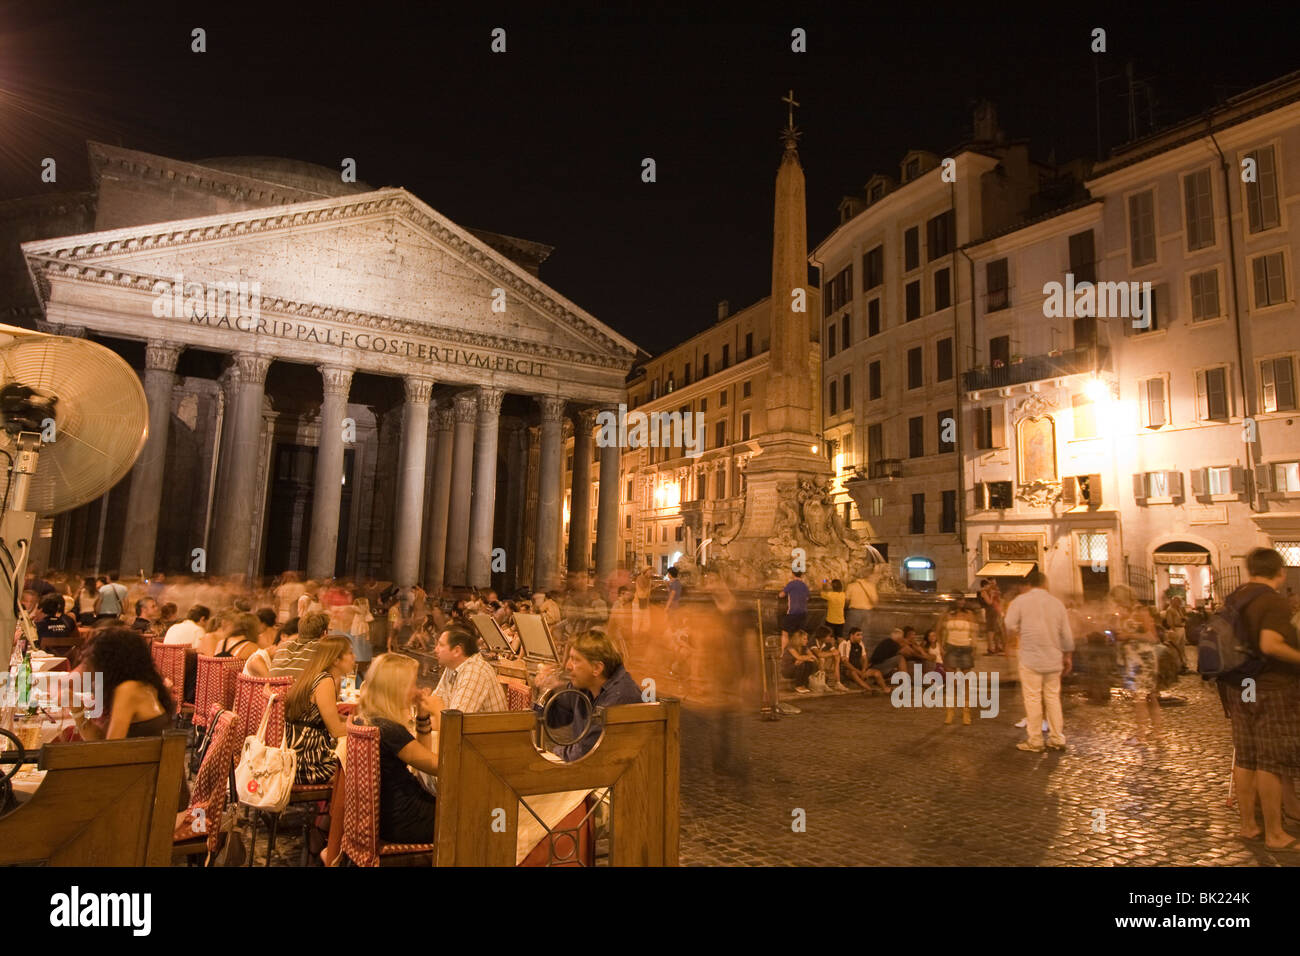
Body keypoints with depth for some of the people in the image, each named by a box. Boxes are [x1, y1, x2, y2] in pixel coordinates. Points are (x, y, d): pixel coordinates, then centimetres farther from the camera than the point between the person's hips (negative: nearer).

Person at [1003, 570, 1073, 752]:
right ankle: (1057, 739, 18)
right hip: (1054, 659, 4)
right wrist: (1068, 656, 20)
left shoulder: (1020, 601, -4)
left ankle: (1035, 741, 6)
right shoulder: (1057, 602, 7)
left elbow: (1010, 628, -5)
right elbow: (1066, 634, 10)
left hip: (1031, 658, -4)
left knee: (1033, 699, 0)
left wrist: (1013, 636, 17)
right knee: (1053, 697, 13)